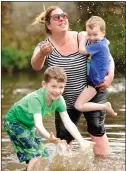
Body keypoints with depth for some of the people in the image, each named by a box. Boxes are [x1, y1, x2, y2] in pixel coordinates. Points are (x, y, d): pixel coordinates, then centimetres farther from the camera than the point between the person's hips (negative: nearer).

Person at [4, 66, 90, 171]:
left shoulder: (59, 100, -19)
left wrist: (81, 141, -33)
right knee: (37, 154, -16)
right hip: (14, 122, -7)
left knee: (44, 155, 8)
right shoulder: (36, 98, -37)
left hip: (29, 124, 7)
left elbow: (68, 123, -21)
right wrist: (49, 137, -63)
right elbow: (38, 124, -44)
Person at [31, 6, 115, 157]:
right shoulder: (44, 46, -11)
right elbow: (36, 66, -32)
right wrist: (42, 53, -54)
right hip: (66, 102, 1)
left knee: (97, 131, -9)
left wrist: (110, 75, -20)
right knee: (63, 139, 7)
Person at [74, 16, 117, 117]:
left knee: (79, 106, -13)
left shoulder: (98, 45, -26)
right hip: (100, 78, 10)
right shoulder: (104, 41, 1)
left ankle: (105, 106, -7)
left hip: (95, 82, -10)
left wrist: (84, 39, -6)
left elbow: (82, 50, -22)